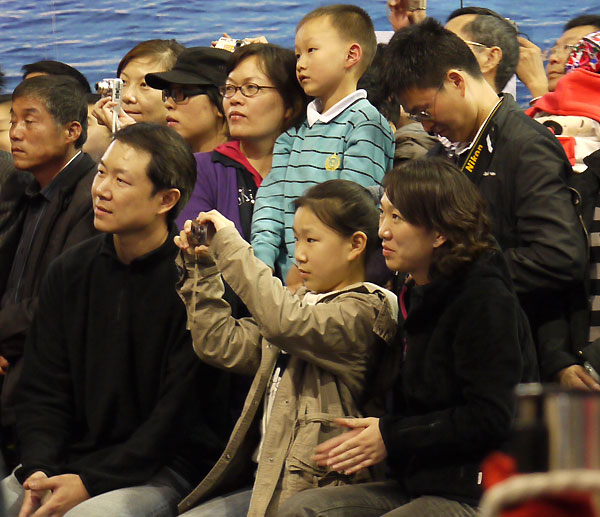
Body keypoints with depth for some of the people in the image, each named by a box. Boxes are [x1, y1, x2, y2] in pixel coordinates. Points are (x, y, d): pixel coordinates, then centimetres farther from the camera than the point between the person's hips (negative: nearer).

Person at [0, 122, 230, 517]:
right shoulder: (70, 271, 8)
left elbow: (180, 414, -13)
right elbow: (42, 389, 9)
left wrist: (90, 483, -17)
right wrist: (39, 469, -10)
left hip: (167, 470, -5)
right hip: (70, 460, 6)